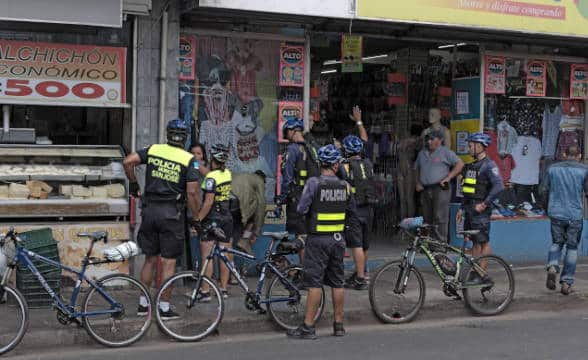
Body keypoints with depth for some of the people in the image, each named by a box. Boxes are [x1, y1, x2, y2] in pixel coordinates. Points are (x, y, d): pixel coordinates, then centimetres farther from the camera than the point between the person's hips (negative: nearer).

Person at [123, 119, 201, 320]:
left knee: (150, 259, 16)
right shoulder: (188, 159, -6)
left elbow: (128, 162, -5)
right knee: (169, 262, 3)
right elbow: (192, 192, -11)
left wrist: (133, 183, 11)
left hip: (150, 210, 4)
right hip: (172, 213, -4)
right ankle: (165, 308, 6)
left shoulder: (153, 150, 4)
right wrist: (197, 216, 0)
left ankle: (143, 304, 21)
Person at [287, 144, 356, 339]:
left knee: (314, 283, -3)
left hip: (318, 238, -4)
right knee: (337, 282, 11)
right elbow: (353, 211, 12)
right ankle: (339, 325, 17)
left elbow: (301, 209, -14)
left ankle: (308, 327, -1)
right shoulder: (345, 185, 2)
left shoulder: (314, 183, -12)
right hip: (338, 238, 4)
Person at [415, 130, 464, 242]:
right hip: (425, 190, 6)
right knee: (427, 218, 8)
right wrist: (418, 183, 12)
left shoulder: (445, 152, 0)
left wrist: (448, 177, -11)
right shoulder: (422, 153, 18)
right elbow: (417, 169, 27)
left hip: (440, 189, -6)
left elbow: (460, 164, -6)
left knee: (439, 217, -11)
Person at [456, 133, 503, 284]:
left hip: (480, 210, -9)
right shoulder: (472, 166, 18)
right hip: (470, 209, 9)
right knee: (475, 242, 11)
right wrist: (462, 208, 20)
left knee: (484, 242, -5)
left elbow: (499, 186, -21)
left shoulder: (488, 165, -11)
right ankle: (475, 272, 14)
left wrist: (484, 204, -21)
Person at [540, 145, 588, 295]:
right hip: (575, 215, -2)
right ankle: (566, 282, 7)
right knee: (572, 247, 8)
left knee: (557, 242, 19)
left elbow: (544, 189, 8)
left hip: (556, 213, 2)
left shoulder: (553, 168, 3)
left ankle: (552, 266, -8)